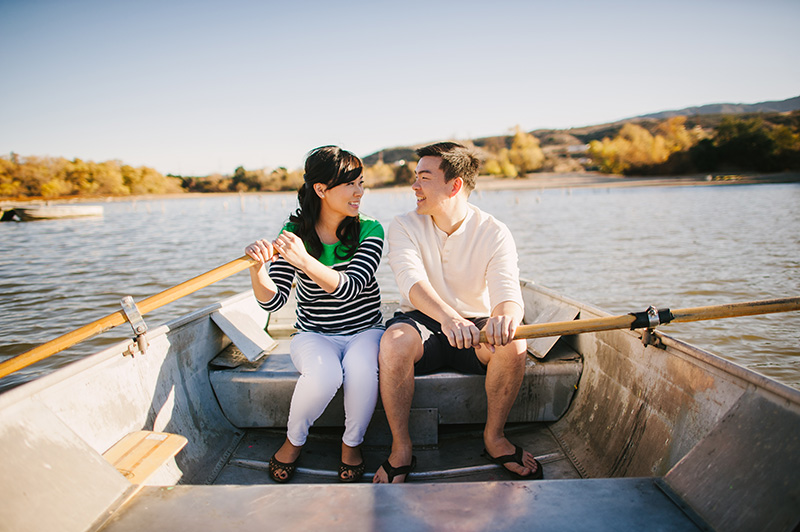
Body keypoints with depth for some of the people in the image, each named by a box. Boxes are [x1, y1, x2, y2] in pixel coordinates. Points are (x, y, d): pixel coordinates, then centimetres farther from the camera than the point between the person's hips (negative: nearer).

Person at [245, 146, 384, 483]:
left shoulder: (369, 231, -8)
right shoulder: (294, 234, -5)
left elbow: (350, 288, -24)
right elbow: (272, 300, -10)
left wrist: (305, 261, -40)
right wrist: (257, 268, -32)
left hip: (364, 331, 0)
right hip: (314, 335, 0)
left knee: (360, 368, -34)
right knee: (323, 375, -33)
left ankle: (352, 443, -3)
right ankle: (293, 440, 0)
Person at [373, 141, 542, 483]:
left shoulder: (494, 233, -7)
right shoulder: (404, 227, -6)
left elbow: (508, 293, -21)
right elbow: (413, 281, -25)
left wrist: (504, 317, -48)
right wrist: (448, 317, -47)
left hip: (475, 326, 1)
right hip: (422, 324, 0)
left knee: (514, 345, -31)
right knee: (394, 341, -34)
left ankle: (494, 437, -5)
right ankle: (401, 448, -14)